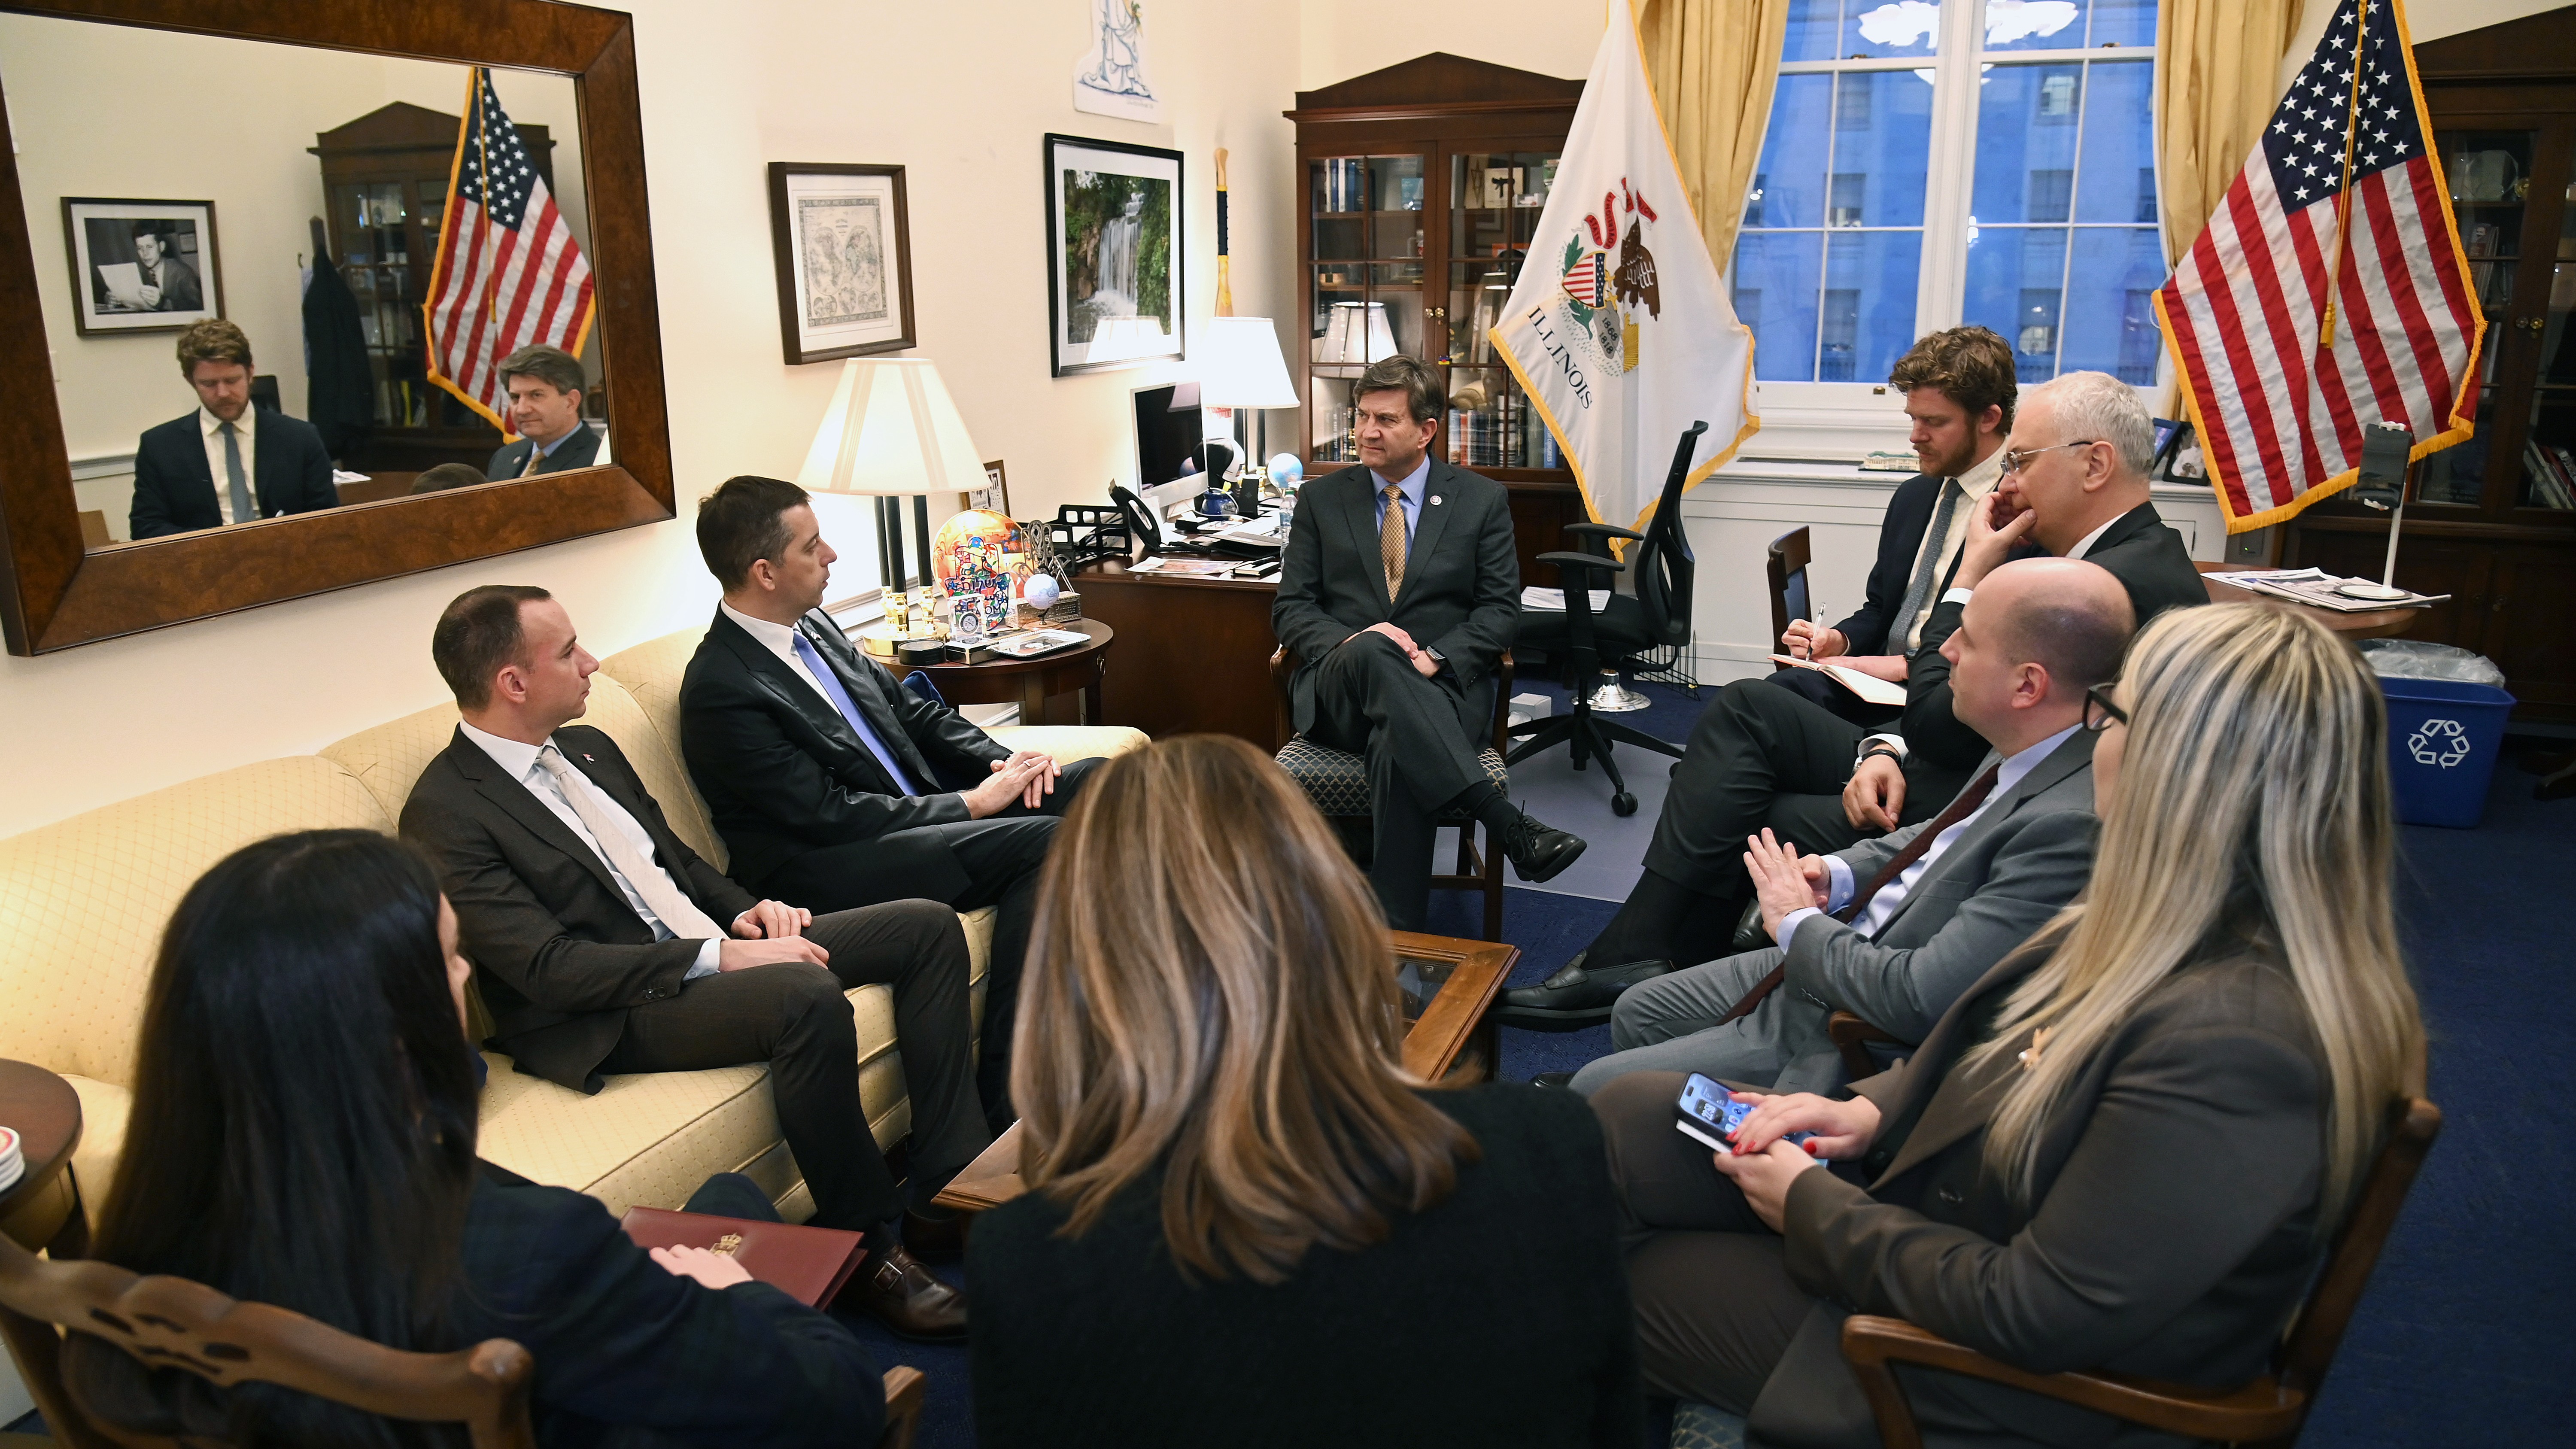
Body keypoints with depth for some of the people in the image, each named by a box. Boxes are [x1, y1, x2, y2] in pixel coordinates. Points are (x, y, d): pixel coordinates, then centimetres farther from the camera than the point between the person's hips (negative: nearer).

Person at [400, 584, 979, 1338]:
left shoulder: (587, 748, 13)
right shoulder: (444, 814, -13)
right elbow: (548, 968, -20)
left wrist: (744, 911, 1)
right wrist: (720, 958, -24)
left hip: (715, 947, 9)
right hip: (606, 1019, -9)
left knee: (928, 927, -2)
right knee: (807, 997, -36)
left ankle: (948, 1189, -4)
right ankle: (862, 1246, -18)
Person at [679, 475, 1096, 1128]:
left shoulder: (814, 626, 10)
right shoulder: (721, 691, -16)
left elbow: (909, 708, 18)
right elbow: (828, 814, -19)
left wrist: (1003, 760, 1)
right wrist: (971, 804, -16)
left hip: (921, 807, 9)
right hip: (828, 868, -9)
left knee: (1091, 782, -5)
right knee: (1040, 843, -27)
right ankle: (1006, 1094, -22)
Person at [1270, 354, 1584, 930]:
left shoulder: (1483, 500, 10)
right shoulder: (1321, 499, 14)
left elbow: (1502, 608, 6)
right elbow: (1291, 609, 9)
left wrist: (1436, 657, -14)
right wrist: (1351, 641, -14)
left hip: (1442, 687, -1)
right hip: (1338, 690, 2)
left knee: (1397, 748, -39)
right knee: (1369, 653, -37)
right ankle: (1509, 825, -44)